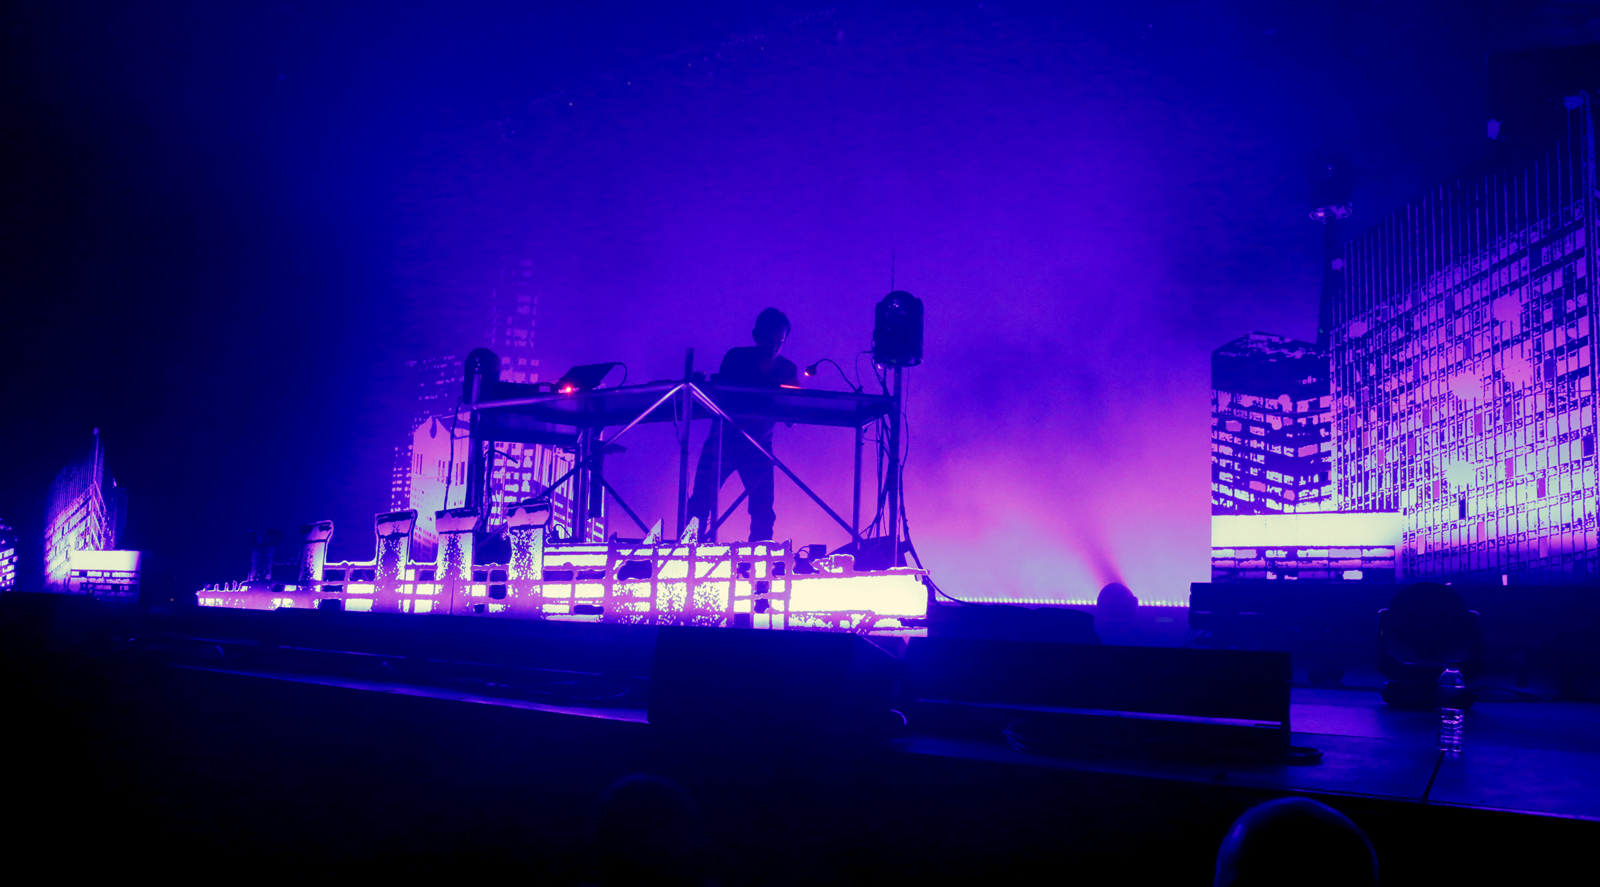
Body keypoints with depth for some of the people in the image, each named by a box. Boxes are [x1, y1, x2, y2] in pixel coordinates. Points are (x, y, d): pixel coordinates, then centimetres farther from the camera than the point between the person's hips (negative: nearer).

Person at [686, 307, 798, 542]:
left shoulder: (788, 369, 2)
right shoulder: (735, 358, -2)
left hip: (758, 445, 1)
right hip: (723, 439, -1)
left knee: (763, 512, -7)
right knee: (700, 503, -9)